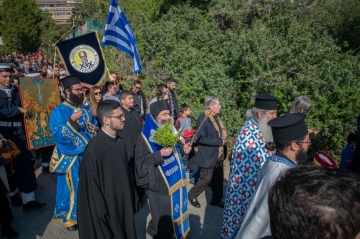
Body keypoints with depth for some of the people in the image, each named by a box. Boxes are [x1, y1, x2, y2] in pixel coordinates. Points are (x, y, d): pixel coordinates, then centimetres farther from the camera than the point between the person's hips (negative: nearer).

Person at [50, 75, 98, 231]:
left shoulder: (86, 109, 8)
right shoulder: (59, 111, -10)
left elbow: (94, 127, 16)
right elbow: (57, 136, -20)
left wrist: (95, 129, -7)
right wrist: (71, 121, -31)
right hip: (71, 157, -6)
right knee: (71, 187, 6)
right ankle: (68, 217, 26)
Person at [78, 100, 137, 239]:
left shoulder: (120, 143, -3)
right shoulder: (94, 149, -24)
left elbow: (126, 175, 5)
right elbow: (92, 189, -18)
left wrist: (130, 203, 10)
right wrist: (103, 216, -13)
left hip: (123, 206, 7)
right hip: (106, 209, -6)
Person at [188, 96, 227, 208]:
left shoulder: (216, 117, 7)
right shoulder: (203, 119, -20)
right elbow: (201, 138, -25)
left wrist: (223, 139, 0)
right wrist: (219, 141, -22)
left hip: (218, 154, 8)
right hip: (208, 155, -8)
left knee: (218, 178, 16)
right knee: (206, 178, 3)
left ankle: (216, 199, 32)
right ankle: (192, 195, 25)